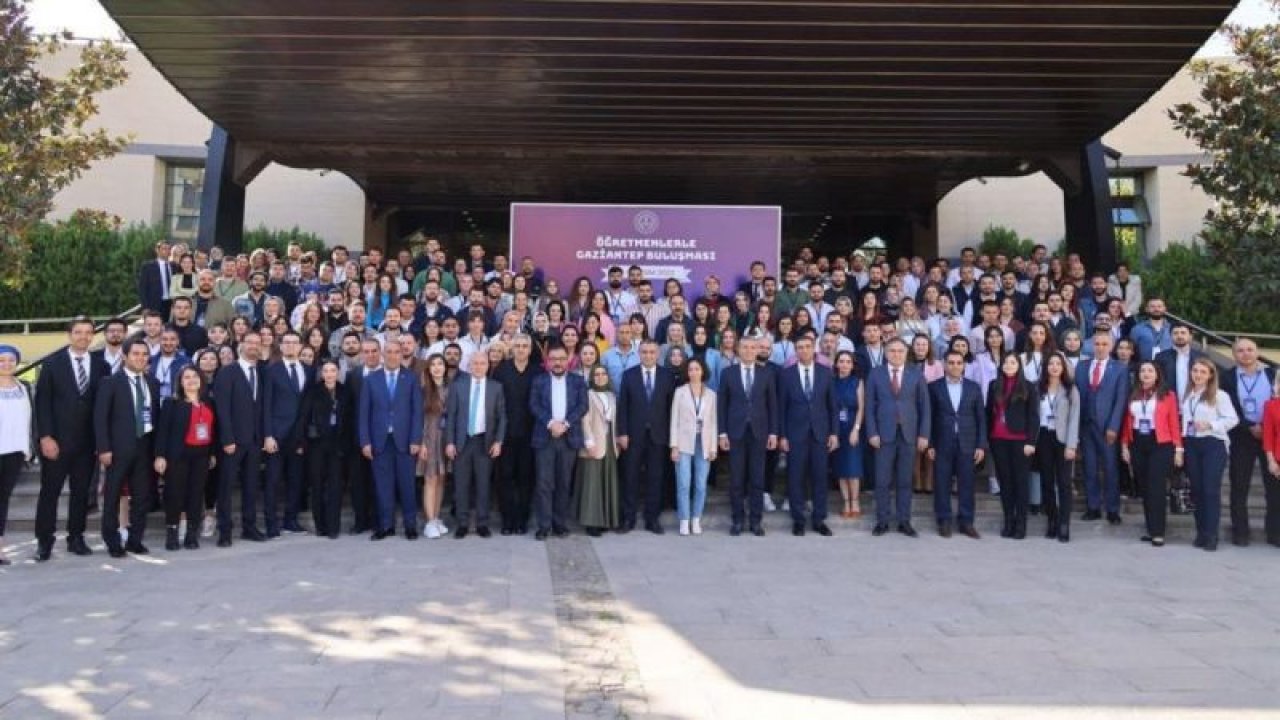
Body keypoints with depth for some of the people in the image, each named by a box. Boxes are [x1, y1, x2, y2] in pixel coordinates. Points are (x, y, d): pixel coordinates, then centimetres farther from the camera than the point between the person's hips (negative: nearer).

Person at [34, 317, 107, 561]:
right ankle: (44, 541, 10)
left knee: (82, 491, 7)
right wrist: (45, 437, -11)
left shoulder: (101, 365, 4)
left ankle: (76, 537, 17)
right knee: (49, 491, 3)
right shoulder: (53, 363, -1)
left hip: (87, 441, 2)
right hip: (56, 439, -2)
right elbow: (42, 401, -4)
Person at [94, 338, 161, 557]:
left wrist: (157, 447, 6)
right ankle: (113, 543, 13)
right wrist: (104, 448, -14)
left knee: (142, 496, 7)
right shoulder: (111, 382, -4)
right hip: (119, 448, -4)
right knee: (112, 497, 3)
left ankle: (135, 540, 16)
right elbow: (100, 418, -8)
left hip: (145, 447, 4)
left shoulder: (153, 383, 11)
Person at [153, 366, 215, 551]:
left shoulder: (208, 403, 12)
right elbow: (162, 429, -6)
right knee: (175, 493, -3)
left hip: (201, 454, 4)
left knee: (196, 493, 5)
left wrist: (212, 453, 10)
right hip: (178, 454, -4)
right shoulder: (172, 403, -1)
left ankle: (192, 535, 12)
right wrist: (160, 455, -13)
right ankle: (171, 534, 6)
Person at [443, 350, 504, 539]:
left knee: (483, 484, 5)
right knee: (461, 484, 3)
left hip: (485, 442, 0)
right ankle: (462, 523, 11)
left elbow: (501, 417, 4)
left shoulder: (496, 387, 4)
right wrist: (449, 442, -4)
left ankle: (482, 523, 12)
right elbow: (450, 415, 3)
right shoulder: (458, 385, 4)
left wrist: (498, 441, -4)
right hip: (462, 441, 0)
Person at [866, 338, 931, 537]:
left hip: (909, 434, 1)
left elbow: (924, 407, 5)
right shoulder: (875, 375, 4)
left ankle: (904, 521, 13)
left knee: (905, 481, 6)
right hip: (884, 434, -1)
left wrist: (924, 434, -2)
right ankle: (882, 521, 9)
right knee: (883, 481, 1)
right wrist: (872, 433, -6)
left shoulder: (916, 375, 6)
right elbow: (870, 406, 3)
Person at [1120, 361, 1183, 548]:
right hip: (1137, 445, 4)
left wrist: (1178, 449, -7)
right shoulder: (1133, 396, 12)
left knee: (1157, 488, -7)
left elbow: (1174, 423, -3)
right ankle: (1151, 529, 14)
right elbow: (1127, 422, 11)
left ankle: (1158, 532, -4)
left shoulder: (1168, 395, 0)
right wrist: (1124, 445, 6)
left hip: (1161, 445, -4)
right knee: (1144, 489, 7)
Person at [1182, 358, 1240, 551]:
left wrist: (1210, 425, -18)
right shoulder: (1187, 396, 12)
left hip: (1213, 445, -5)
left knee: (1211, 490, -6)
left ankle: (1211, 535, -2)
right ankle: (1201, 532, 15)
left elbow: (1233, 419, -8)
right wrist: (1181, 446, 5)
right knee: (1196, 489, 8)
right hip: (1191, 445, 5)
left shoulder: (1219, 395, -5)